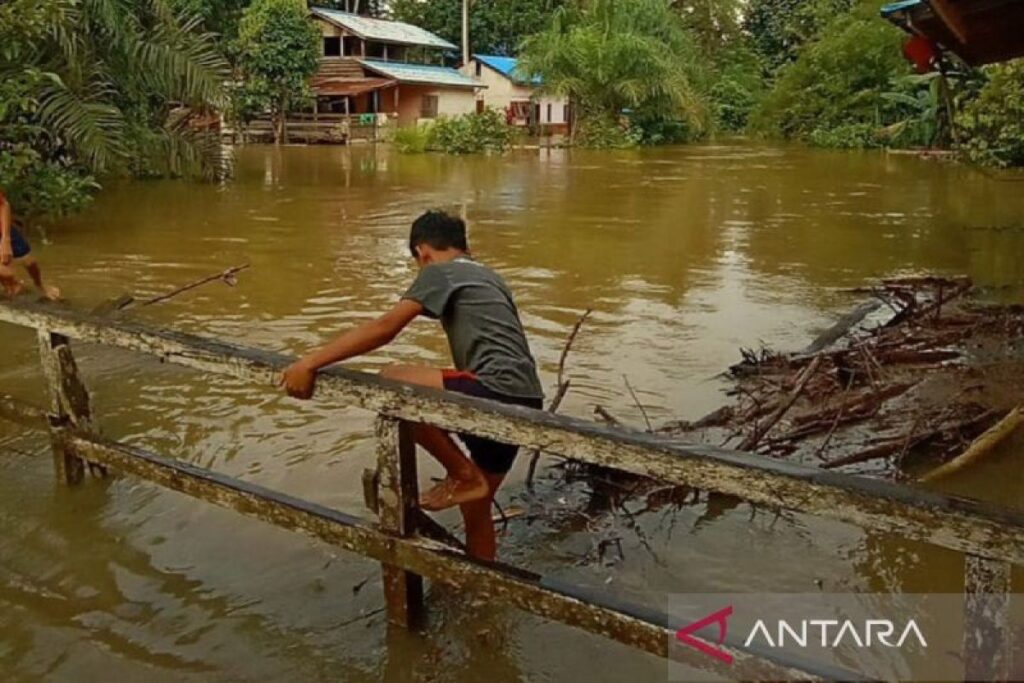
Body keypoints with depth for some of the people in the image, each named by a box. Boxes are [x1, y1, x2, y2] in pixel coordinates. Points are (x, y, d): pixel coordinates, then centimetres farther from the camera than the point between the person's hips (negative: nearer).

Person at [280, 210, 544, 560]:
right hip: (523, 400, 9)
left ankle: (462, 474, -2)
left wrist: (309, 363, -10)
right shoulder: (488, 277, 28)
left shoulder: (439, 271, 2)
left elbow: (383, 328, -10)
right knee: (475, 509, 20)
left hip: (497, 391, -9)